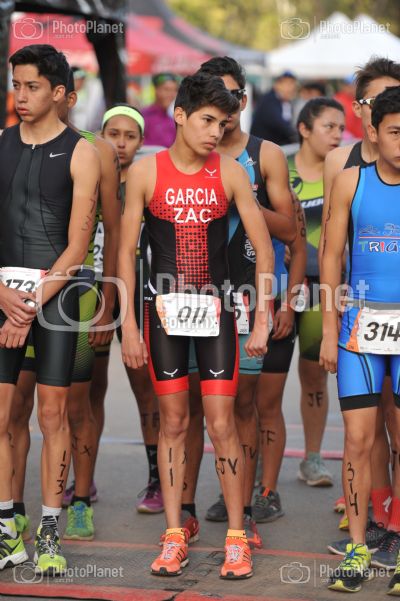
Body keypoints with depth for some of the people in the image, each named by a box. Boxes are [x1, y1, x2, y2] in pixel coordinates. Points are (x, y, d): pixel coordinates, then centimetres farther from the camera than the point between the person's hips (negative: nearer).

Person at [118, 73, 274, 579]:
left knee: (221, 424, -1)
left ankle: (236, 538, 7)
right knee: (173, 422, 5)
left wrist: (262, 321, -4)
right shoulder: (145, 172, -3)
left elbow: (263, 247, 1)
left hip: (216, 308, 0)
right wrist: (128, 324, -4)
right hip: (165, 308, 0)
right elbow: (126, 250, 0)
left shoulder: (230, 173, -2)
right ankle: (174, 537, 12)